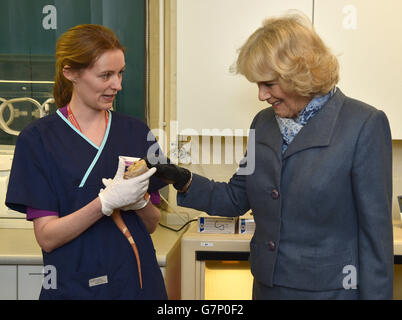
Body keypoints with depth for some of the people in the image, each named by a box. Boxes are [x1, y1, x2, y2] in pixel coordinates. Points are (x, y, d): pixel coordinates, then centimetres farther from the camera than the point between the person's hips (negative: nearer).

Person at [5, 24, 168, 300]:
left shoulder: (135, 131, 3)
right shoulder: (38, 138, -8)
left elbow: (152, 225, 7)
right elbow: (47, 237, -12)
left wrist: (140, 201, -13)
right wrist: (107, 201, -24)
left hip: (140, 282, 3)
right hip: (76, 286, -3)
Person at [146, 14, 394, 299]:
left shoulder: (364, 125, -13)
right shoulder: (264, 122, 6)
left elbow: (375, 228, -12)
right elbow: (237, 199, 11)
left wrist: (376, 294, -12)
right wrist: (183, 180, -4)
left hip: (329, 288, -5)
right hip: (267, 285, 6)